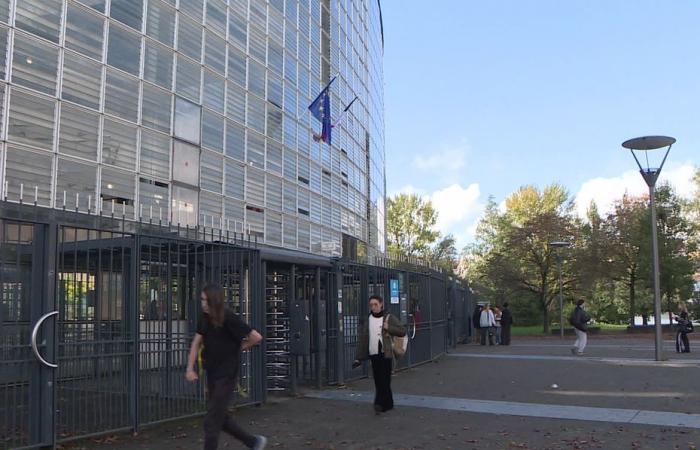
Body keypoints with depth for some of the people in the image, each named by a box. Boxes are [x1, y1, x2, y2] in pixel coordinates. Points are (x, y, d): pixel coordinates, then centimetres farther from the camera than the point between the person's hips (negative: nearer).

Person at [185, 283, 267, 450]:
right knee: (220, 417, 17)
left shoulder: (229, 318, -19)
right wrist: (190, 369, -2)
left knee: (212, 421, -5)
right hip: (212, 373, 8)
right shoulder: (205, 318, 3)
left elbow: (256, 337, -18)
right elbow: (196, 343, 8)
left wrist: (238, 349, -3)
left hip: (226, 375, -8)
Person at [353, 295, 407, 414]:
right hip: (374, 355, 4)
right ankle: (388, 404, 19)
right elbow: (363, 339, 9)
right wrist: (359, 358, 4)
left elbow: (403, 331, -3)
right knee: (378, 381, 7)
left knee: (384, 380, -9)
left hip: (386, 354, -4)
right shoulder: (367, 320, 9)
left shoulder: (389, 318, 0)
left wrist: (388, 328, -16)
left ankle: (380, 404, -10)